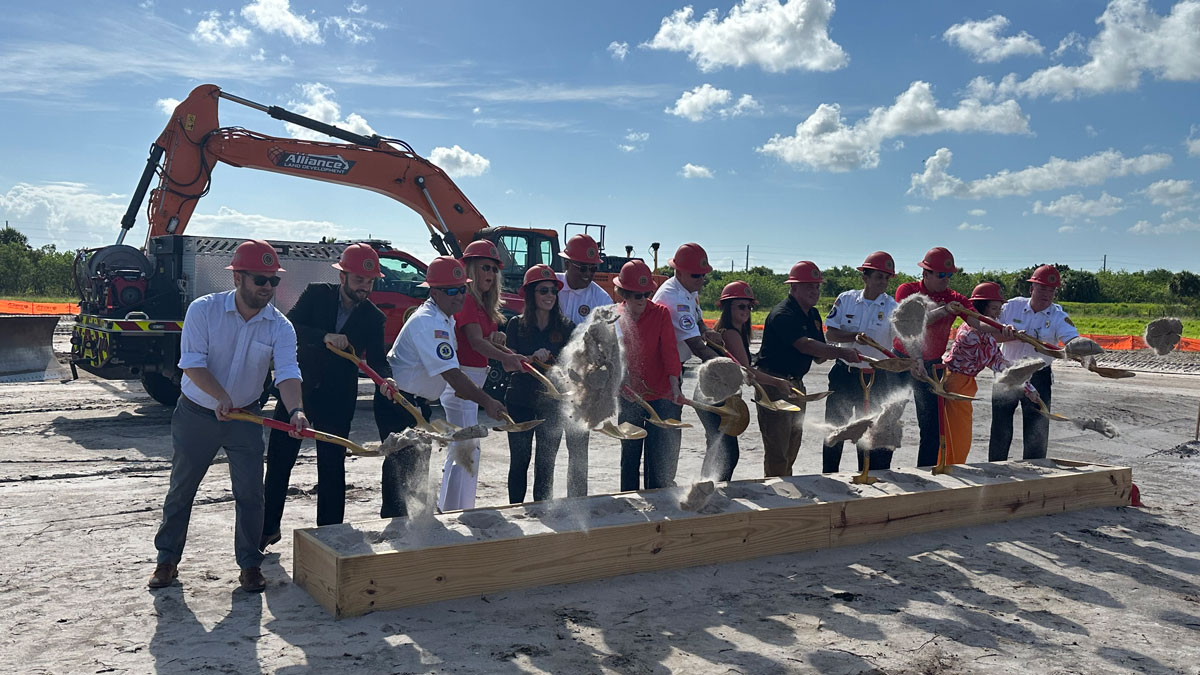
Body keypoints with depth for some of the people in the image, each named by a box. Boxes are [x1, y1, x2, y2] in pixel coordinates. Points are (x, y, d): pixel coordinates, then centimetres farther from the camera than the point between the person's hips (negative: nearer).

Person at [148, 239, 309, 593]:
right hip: (196, 414, -1)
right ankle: (167, 560, 28)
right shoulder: (203, 309, -14)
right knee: (181, 489, 11)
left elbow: (287, 373, -23)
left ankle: (250, 565, 16)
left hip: (244, 418, 1)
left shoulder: (280, 327, -11)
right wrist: (221, 396, -33)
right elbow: (192, 363, -18)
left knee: (250, 493, 1)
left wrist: (295, 410, -42)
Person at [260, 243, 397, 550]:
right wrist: (325, 337, -29)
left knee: (332, 469, 3)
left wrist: (386, 377, -28)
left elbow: (376, 358, -6)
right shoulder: (316, 295, -5)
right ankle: (268, 529, 25)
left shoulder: (373, 318, -2)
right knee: (278, 462, 9)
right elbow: (290, 326, -15)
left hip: (336, 400, 0)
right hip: (297, 388, 0)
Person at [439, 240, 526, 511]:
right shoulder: (466, 298, -15)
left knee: (460, 447, 20)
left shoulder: (481, 302, 16)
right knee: (468, 449, -10)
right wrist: (505, 357, -40)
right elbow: (475, 340, -26)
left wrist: (497, 337, -10)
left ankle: (446, 506, 33)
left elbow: (486, 340, 13)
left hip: (471, 380, 11)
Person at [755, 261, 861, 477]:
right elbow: (804, 345, -31)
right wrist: (840, 351, -35)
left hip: (796, 383, 10)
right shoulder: (782, 314, -18)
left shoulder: (813, 314, 12)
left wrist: (837, 353, -8)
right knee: (777, 446, -8)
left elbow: (819, 352, 12)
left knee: (793, 443, 16)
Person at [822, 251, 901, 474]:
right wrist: (856, 337, -20)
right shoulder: (846, 299, 0)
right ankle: (828, 478, 26)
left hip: (875, 378, -1)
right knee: (834, 428, 11)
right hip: (844, 373, 2)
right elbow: (829, 334, -4)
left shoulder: (892, 307, -5)